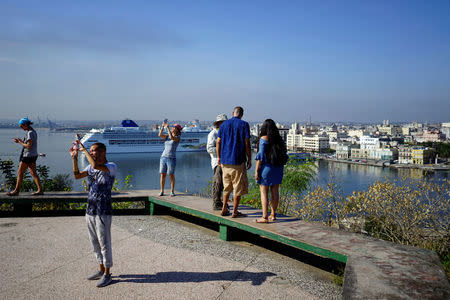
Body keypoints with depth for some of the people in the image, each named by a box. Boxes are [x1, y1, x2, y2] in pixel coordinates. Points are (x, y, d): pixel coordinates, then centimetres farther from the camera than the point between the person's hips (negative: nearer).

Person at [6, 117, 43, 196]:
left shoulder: (30, 133, -17)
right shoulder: (33, 132, 12)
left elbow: (29, 146, -21)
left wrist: (20, 142, -7)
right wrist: (20, 141, 9)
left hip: (28, 156, -9)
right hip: (33, 155, 9)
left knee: (20, 173, 1)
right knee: (34, 173, 8)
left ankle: (16, 191, 9)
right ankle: (40, 190, 5)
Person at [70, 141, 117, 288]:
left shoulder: (111, 167, -12)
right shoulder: (90, 167, 12)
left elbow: (96, 166, -30)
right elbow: (77, 175, 1)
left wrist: (84, 149, -20)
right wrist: (75, 158, -7)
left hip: (103, 213, -7)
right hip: (90, 211, 8)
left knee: (104, 243, 1)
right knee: (95, 242, 17)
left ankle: (107, 274, 15)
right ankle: (101, 270, 32)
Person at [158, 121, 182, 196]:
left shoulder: (177, 137, -5)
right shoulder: (167, 136, 12)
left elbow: (172, 138, -26)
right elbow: (160, 135, -4)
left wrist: (168, 127, -23)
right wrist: (162, 126, -14)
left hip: (171, 158, -5)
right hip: (163, 157, 5)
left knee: (171, 175, -1)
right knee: (163, 175, 4)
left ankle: (172, 191, 10)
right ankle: (162, 191, 13)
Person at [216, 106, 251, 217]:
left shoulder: (224, 124, 8)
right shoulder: (244, 125, -4)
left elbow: (218, 142, 7)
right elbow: (247, 144, -9)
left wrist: (219, 157, 16)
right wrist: (249, 159, -1)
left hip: (225, 160, 5)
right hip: (238, 160, -5)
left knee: (227, 186, 17)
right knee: (238, 187, 4)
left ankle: (224, 209, 17)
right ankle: (235, 212, 7)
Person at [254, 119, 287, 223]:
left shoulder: (263, 139, -10)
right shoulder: (278, 139, 7)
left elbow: (261, 156, -14)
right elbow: (283, 155, 9)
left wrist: (256, 170, -10)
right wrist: (280, 169, 16)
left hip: (266, 167, -6)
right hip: (278, 168, 6)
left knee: (264, 192, -1)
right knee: (274, 191, 11)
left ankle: (265, 217, -1)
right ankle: (273, 215, 19)